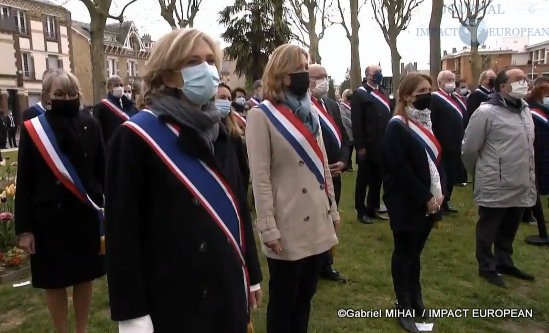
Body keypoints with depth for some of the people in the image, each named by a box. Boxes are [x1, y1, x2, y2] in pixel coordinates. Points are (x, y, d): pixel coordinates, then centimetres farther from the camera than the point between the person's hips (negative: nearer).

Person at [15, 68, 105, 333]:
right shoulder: (31, 130, -5)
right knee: (54, 283, 11)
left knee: (84, 278, 13)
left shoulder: (90, 126, -2)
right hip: (49, 218, -1)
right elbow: (24, 183, -4)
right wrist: (24, 228, -5)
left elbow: (103, 172, 0)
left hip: (86, 215, 1)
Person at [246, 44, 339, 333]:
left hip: (318, 223, 7)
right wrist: (269, 228, -16)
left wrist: (333, 210, 14)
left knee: (305, 297, 19)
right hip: (288, 228, -6)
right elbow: (260, 177, -14)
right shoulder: (261, 115, -10)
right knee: (283, 301, 11)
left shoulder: (309, 112, 11)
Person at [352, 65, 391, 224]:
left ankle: (373, 208, 25)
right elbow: (356, 122, -13)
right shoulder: (359, 94, -7)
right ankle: (361, 211, 14)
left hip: (383, 146, 7)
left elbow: (387, 118, 16)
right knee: (363, 179, 4)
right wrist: (360, 146, -18)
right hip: (368, 146, -7)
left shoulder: (383, 94, 17)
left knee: (377, 179, 13)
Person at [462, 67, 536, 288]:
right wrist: (480, 173, 4)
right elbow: (469, 148, -10)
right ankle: (487, 267, 24)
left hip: (520, 186, 7)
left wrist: (529, 177, 16)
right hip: (495, 187, -7)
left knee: (509, 230, 20)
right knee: (488, 230, 9)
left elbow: (529, 148, 18)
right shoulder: (486, 112, -16)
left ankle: (504, 263, 37)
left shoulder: (525, 110, 10)